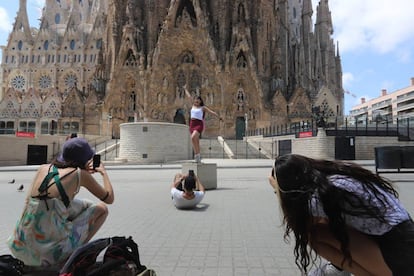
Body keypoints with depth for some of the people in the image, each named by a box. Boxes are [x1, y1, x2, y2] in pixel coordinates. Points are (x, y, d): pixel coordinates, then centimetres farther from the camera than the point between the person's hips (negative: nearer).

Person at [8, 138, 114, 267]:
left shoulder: (43, 168, 5)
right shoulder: (81, 174, -8)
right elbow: (109, 198, 2)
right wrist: (103, 172, 18)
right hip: (52, 249, -6)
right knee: (101, 208, 11)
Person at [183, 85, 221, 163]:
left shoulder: (203, 107, 4)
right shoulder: (193, 105, 17)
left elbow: (211, 111, 0)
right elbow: (189, 96, 28)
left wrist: (219, 117, -4)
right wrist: (185, 89, 40)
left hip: (199, 124, -5)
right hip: (192, 124, 5)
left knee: (193, 137, -27)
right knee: (196, 141, 6)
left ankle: (197, 154, -18)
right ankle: (198, 156, 14)